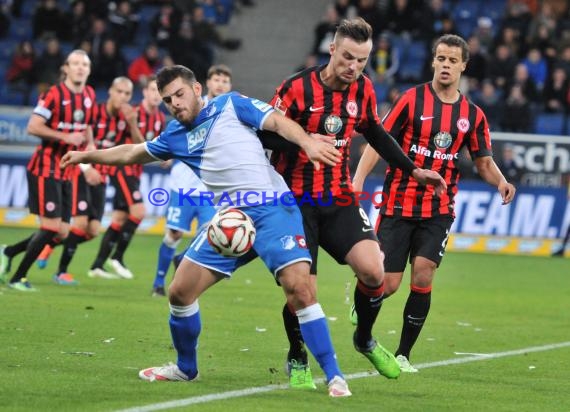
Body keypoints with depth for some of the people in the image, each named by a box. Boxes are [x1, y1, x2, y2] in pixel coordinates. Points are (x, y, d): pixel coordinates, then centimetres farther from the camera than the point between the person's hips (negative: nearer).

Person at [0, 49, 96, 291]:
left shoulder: (89, 95, 9)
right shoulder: (54, 94, -14)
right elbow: (33, 127, -19)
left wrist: (89, 143, 7)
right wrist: (65, 137, -23)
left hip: (67, 171, 7)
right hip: (46, 168, -7)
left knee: (62, 233, 5)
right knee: (51, 227, -13)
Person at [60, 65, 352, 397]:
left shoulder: (231, 106, 2)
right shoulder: (175, 136, 17)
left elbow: (278, 122, -8)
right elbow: (132, 153, 32)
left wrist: (307, 142, -27)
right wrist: (87, 156, 38)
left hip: (272, 209, -6)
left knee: (299, 286, -21)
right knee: (180, 293, 3)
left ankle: (333, 376, -15)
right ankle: (186, 368, 26)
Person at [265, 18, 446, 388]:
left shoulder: (363, 90, 2)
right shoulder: (297, 89, -15)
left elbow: (375, 133, 19)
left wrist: (414, 170, 20)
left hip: (340, 201, 4)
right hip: (297, 201, -4)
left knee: (372, 270, -14)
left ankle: (365, 340, 15)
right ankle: (297, 361, 19)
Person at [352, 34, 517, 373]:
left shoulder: (472, 115, 6)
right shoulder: (412, 99, -4)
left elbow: (483, 161, 14)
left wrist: (501, 182, -7)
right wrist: (358, 179, -17)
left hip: (438, 211, 2)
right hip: (398, 204, -2)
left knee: (423, 275, -14)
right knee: (388, 284, -4)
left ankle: (403, 354, 0)